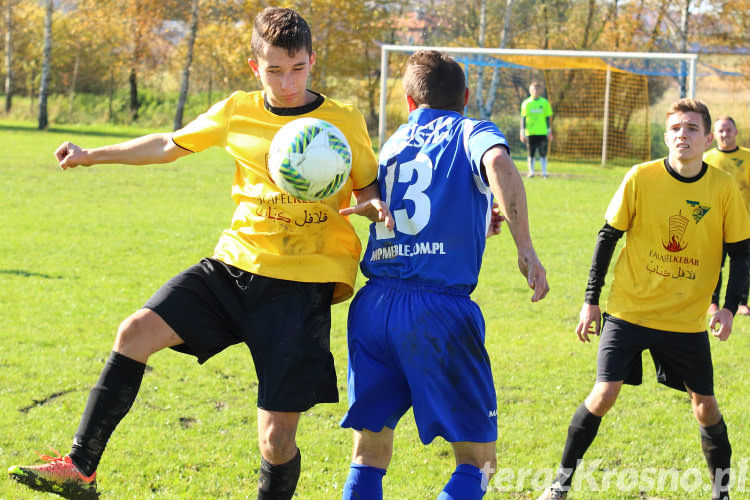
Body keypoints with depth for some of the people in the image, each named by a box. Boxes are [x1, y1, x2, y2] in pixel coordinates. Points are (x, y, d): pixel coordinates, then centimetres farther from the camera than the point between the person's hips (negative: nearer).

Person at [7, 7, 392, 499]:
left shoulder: (344, 122, -1)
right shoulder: (237, 113, 6)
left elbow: (368, 185, 10)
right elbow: (169, 145, 21)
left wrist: (376, 205, -14)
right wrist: (92, 155, 22)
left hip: (302, 286, -3)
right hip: (235, 266, 3)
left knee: (276, 439, -7)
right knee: (137, 330, -15)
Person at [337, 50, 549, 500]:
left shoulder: (392, 145, 23)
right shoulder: (472, 134, 7)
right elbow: (499, 163, -18)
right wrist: (526, 248, -20)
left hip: (372, 306, 5)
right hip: (440, 307, -5)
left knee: (370, 453, 13)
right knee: (478, 461, 2)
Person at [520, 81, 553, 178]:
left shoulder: (545, 103, 6)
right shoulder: (526, 103, 5)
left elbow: (548, 118, 8)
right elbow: (523, 118, 6)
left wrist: (549, 131, 4)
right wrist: (522, 132, 0)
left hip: (542, 133, 0)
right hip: (530, 133, 0)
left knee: (543, 154, -1)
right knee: (531, 154, 2)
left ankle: (544, 172, 5)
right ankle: (531, 171, 9)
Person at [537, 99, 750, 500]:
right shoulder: (641, 178, -10)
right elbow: (608, 237, -1)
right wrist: (591, 300, 0)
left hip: (688, 319, 1)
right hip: (629, 311, -1)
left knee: (705, 403, 4)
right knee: (604, 395, -8)